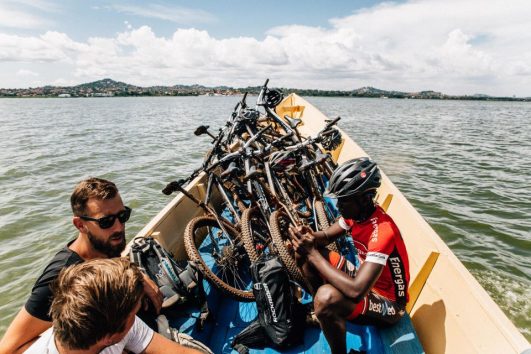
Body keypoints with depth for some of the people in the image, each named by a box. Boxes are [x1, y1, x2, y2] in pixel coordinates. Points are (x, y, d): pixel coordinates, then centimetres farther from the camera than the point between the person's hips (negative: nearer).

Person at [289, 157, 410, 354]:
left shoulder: (383, 231, -34)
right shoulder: (356, 212, -9)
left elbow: (356, 290, -40)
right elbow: (325, 236, 3)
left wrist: (312, 254, -35)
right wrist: (310, 238, -21)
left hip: (387, 302, -8)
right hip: (364, 280, 8)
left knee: (326, 296, -38)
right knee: (303, 252, -3)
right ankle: (320, 311, 13)